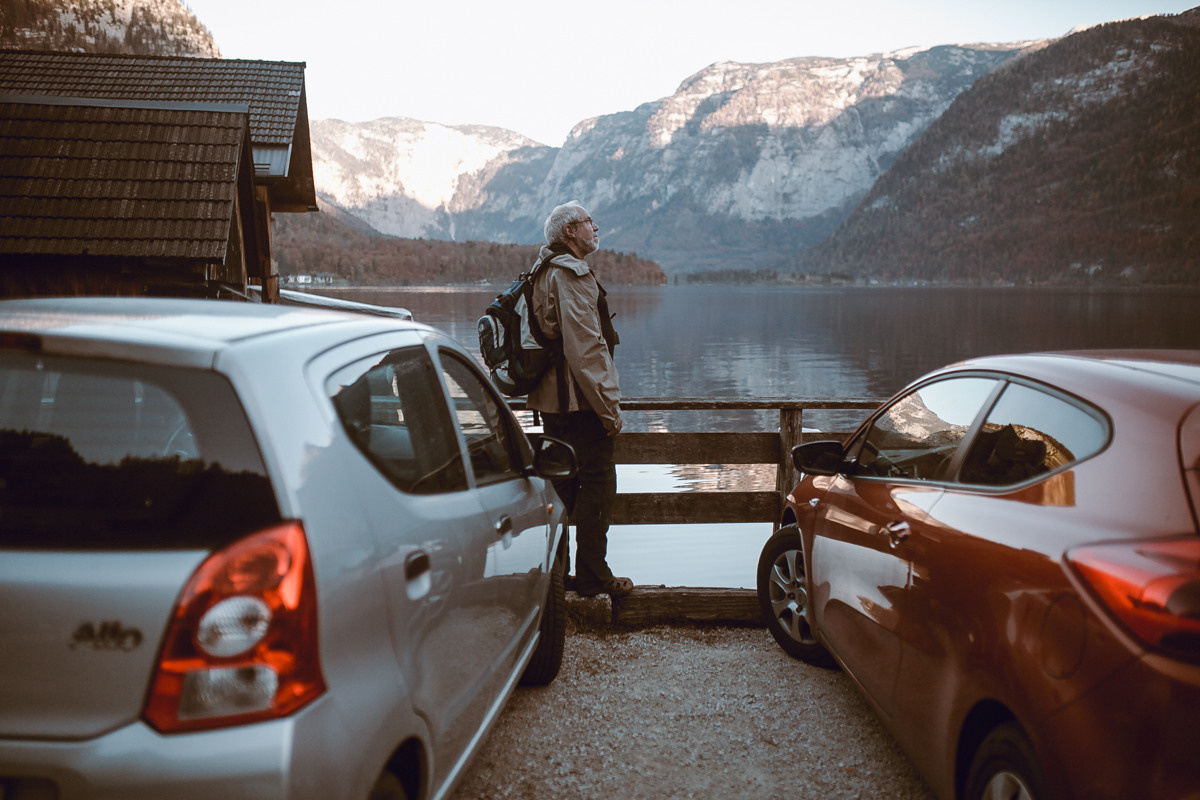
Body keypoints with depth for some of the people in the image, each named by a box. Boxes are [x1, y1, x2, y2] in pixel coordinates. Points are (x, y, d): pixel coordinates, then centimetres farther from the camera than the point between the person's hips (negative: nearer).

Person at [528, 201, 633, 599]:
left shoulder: (543, 273, 17)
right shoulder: (573, 274, -15)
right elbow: (586, 348, -21)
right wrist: (609, 408, -18)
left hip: (551, 398, 10)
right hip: (580, 400, -10)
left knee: (561, 484, 16)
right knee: (597, 484, -3)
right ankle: (593, 577, 2)